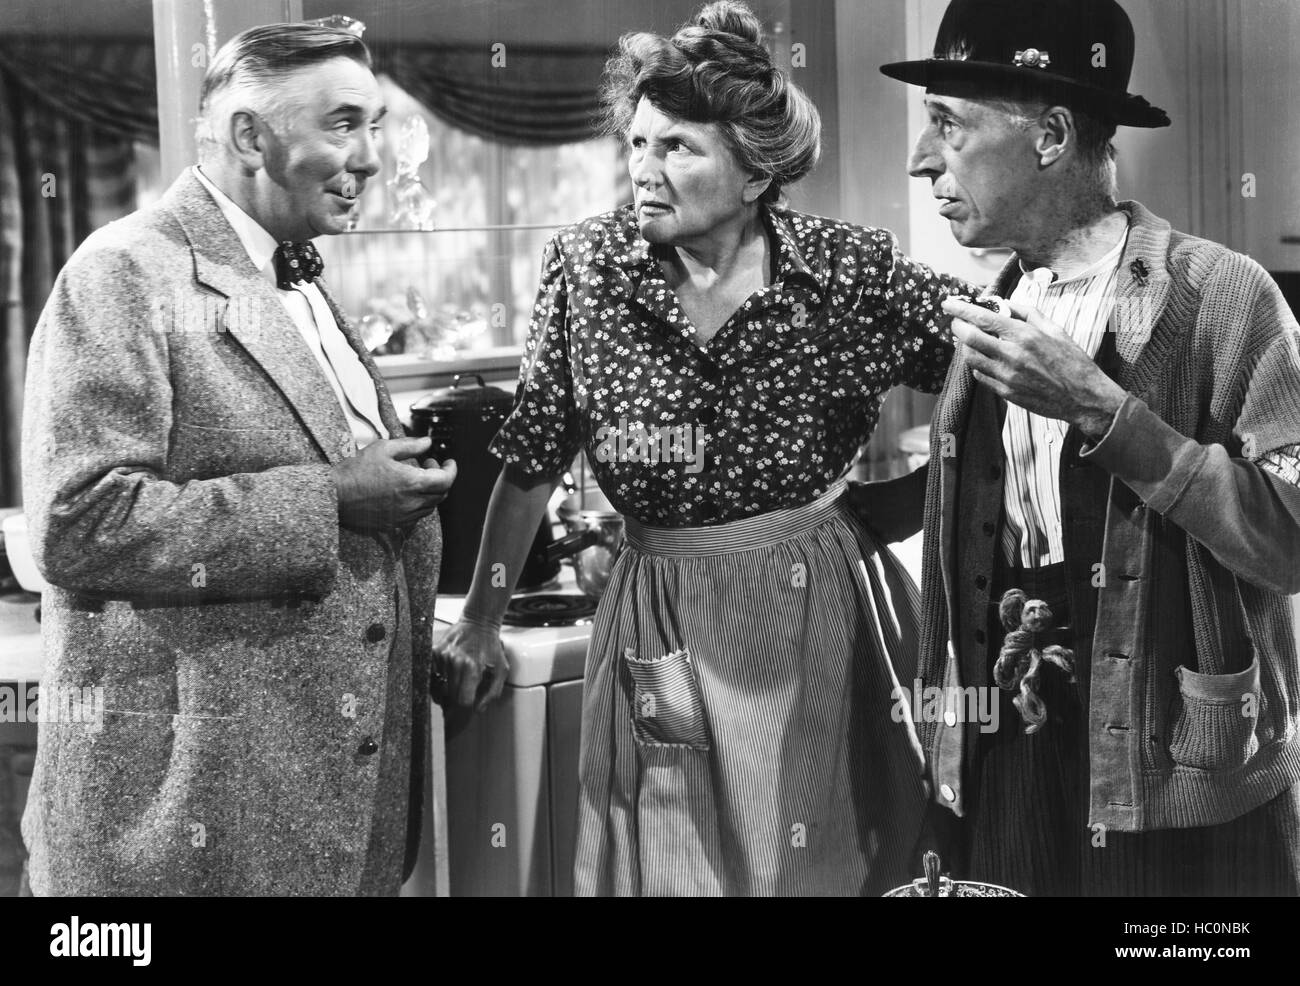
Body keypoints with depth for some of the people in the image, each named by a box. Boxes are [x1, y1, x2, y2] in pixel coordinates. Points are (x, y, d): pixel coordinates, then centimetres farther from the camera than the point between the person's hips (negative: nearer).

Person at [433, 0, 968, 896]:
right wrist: (481, 620, 4)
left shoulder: (850, 270, -8)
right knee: (670, 862, 6)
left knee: (837, 863, 9)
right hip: (663, 623, 1)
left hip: (822, 612, 0)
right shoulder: (587, 267, -4)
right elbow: (533, 459, 2)